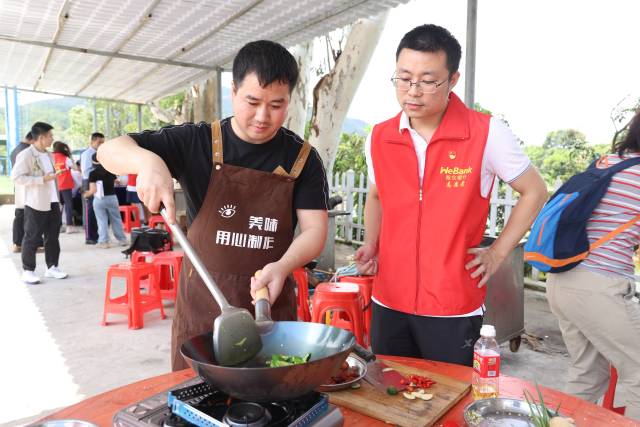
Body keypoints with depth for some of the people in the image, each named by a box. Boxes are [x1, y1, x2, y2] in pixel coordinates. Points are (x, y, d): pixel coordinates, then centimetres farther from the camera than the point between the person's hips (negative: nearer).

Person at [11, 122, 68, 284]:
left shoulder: (48, 155, 14)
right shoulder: (26, 155, -11)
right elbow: (16, 177, -17)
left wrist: (58, 200, 18)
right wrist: (42, 179, -22)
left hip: (52, 203, 8)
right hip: (36, 204, -7)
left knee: (53, 237, 11)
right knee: (32, 238, 1)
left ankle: (52, 267, 21)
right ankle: (28, 271, 11)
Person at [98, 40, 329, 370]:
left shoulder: (302, 159, -1)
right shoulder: (197, 143, -3)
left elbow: (314, 229, -6)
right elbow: (110, 151, -4)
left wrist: (282, 266, -26)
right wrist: (148, 161, -27)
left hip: (272, 305, 1)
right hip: (201, 306, 0)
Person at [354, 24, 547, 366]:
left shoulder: (487, 133, -10)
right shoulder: (378, 138, 1)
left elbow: (534, 191, 4)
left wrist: (498, 252, -2)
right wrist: (371, 244, 3)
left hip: (453, 310, -3)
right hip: (388, 303, 4)